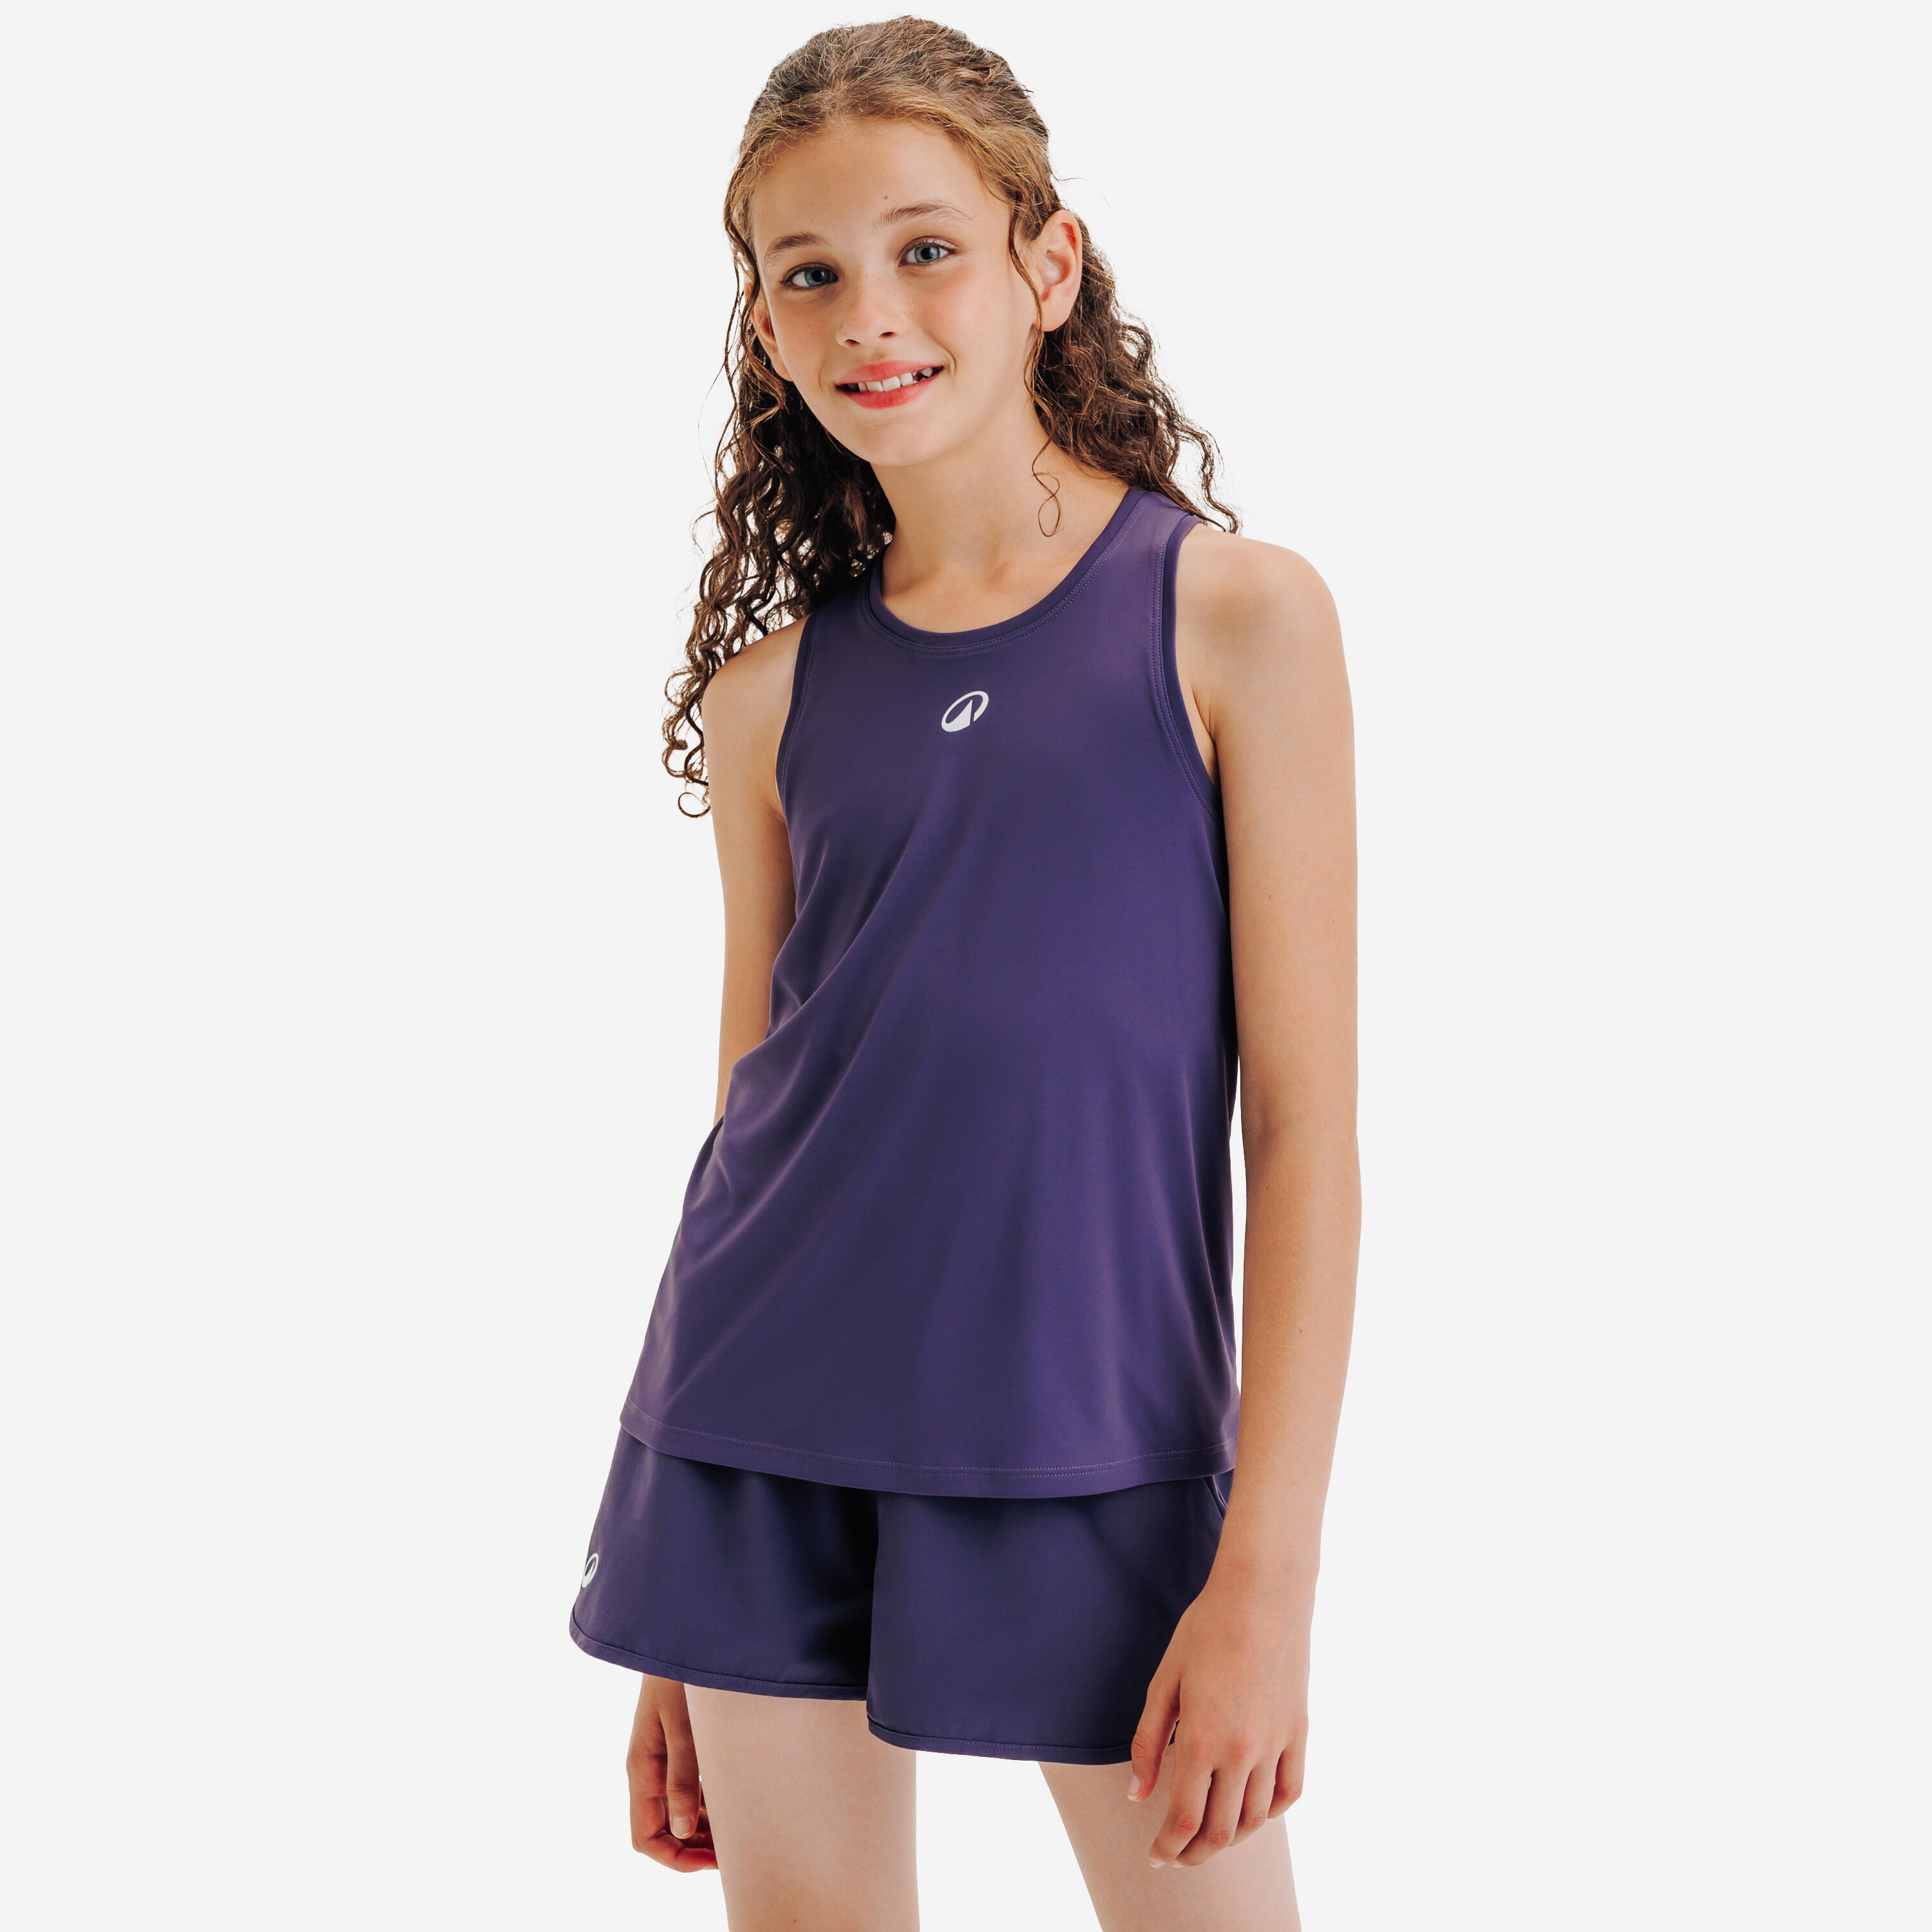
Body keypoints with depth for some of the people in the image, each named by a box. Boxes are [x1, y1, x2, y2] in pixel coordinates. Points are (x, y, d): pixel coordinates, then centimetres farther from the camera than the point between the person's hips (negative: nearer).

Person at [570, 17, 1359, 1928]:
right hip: (767, 1437, 3)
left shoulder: (1236, 616, -4)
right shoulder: (775, 693, 5)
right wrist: (675, 1619, 11)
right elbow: (756, 1112, 10)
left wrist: (1266, 1574, -11)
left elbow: (1303, 1122, -6)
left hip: (1096, 1452, -3)